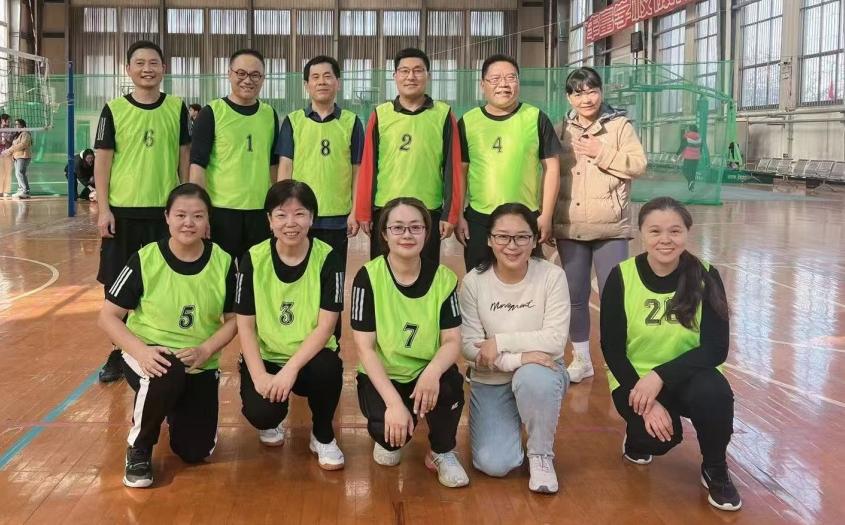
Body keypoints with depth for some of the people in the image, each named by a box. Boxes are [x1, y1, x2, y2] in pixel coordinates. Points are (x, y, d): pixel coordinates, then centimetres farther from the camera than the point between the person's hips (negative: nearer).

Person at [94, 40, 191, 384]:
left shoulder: (177, 108, 3)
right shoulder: (114, 109, 0)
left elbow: (185, 158, 7)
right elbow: (103, 160, 0)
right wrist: (103, 208, -6)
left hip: (166, 210, 1)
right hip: (122, 210, 0)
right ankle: (118, 353, 18)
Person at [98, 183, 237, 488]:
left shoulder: (223, 263, -6)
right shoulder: (145, 260, -12)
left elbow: (233, 319, 2)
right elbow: (108, 316, -9)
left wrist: (205, 350, -16)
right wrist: (141, 351, -25)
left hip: (201, 365, 3)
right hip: (151, 356, -3)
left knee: (196, 451, -3)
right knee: (167, 375, -39)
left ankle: (176, 409, 35)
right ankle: (139, 449, -8)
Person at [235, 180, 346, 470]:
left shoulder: (327, 258, -10)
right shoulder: (254, 259, -7)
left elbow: (326, 326, -14)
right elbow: (245, 324, -5)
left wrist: (290, 369, -25)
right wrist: (259, 374, -19)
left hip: (310, 358, 0)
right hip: (265, 356, 1)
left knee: (328, 368, -35)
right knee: (260, 411, -28)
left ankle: (323, 436, -2)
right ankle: (270, 422, 15)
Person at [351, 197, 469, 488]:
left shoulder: (443, 277, -7)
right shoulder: (368, 277, -13)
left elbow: (452, 340, -10)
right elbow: (365, 347, -16)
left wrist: (432, 372, -34)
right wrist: (394, 402, -28)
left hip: (425, 373, 1)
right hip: (381, 377, -1)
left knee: (450, 384, -33)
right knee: (386, 427, -30)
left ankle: (443, 452, 0)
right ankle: (389, 439, 12)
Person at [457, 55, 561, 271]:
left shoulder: (536, 118, 0)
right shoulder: (468, 121, 4)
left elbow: (551, 167, 1)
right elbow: (460, 171, 8)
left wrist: (546, 215, -3)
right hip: (478, 220, 1)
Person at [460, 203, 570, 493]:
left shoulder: (552, 276, -12)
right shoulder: (473, 282, -9)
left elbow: (555, 339, -19)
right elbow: (470, 346, -14)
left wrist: (501, 342, -22)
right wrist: (517, 358, -28)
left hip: (542, 372, -1)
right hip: (491, 381, 1)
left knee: (532, 378, -38)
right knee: (494, 465, -16)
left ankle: (541, 455, -10)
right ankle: (508, 428, 20)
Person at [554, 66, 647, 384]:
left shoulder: (619, 125, 1)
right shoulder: (561, 131, 9)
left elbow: (639, 165, -6)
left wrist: (602, 153, -14)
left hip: (610, 228, -3)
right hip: (569, 228, 3)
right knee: (575, 296, 9)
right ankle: (581, 360, 22)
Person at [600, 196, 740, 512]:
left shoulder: (705, 277, -12)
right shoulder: (621, 277, -13)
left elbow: (716, 348, -16)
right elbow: (612, 349, -10)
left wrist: (660, 376, -28)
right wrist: (646, 402, -20)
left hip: (687, 376, 1)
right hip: (635, 379, -1)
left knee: (714, 392, -32)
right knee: (660, 436, -28)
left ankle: (715, 470, -3)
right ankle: (638, 436, 11)